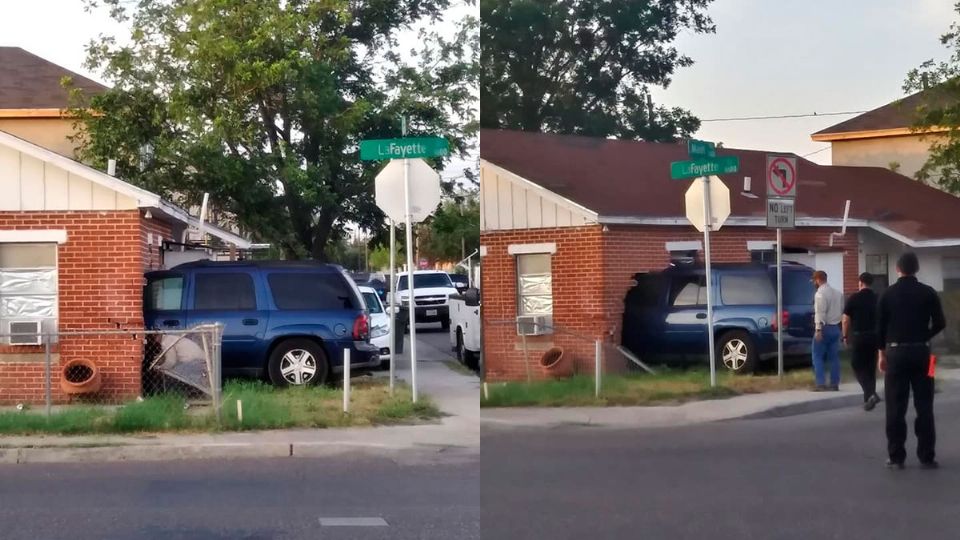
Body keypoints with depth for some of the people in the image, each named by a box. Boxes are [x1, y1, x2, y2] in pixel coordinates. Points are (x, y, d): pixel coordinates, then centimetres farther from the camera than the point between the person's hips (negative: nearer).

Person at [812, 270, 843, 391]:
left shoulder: (820, 293, -13)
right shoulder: (837, 293, 12)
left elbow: (820, 313, -20)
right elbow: (842, 310, 15)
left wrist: (818, 330, -22)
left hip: (825, 327, -7)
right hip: (835, 327, 7)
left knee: (818, 357, -1)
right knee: (834, 357, 9)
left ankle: (821, 383, -8)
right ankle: (834, 384, 9)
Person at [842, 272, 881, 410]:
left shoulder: (854, 298, -6)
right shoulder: (877, 298, 4)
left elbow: (846, 320, -6)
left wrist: (845, 336, 6)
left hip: (858, 336, -4)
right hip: (874, 336, 4)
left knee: (858, 366, 4)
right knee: (871, 367, 12)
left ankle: (870, 394, -15)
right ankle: (868, 399, 14)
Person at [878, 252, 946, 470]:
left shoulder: (888, 294, 0)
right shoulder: (928, 293, -1)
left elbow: (881, 326, 2)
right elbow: (940, 323, -1)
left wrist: (882, 353, 13)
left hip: (896, 352, 0)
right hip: (921, 352, 0)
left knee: (896, 407, 3)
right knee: (924, 406, 4)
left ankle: (896, 456, 3)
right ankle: (927, 456, 3)